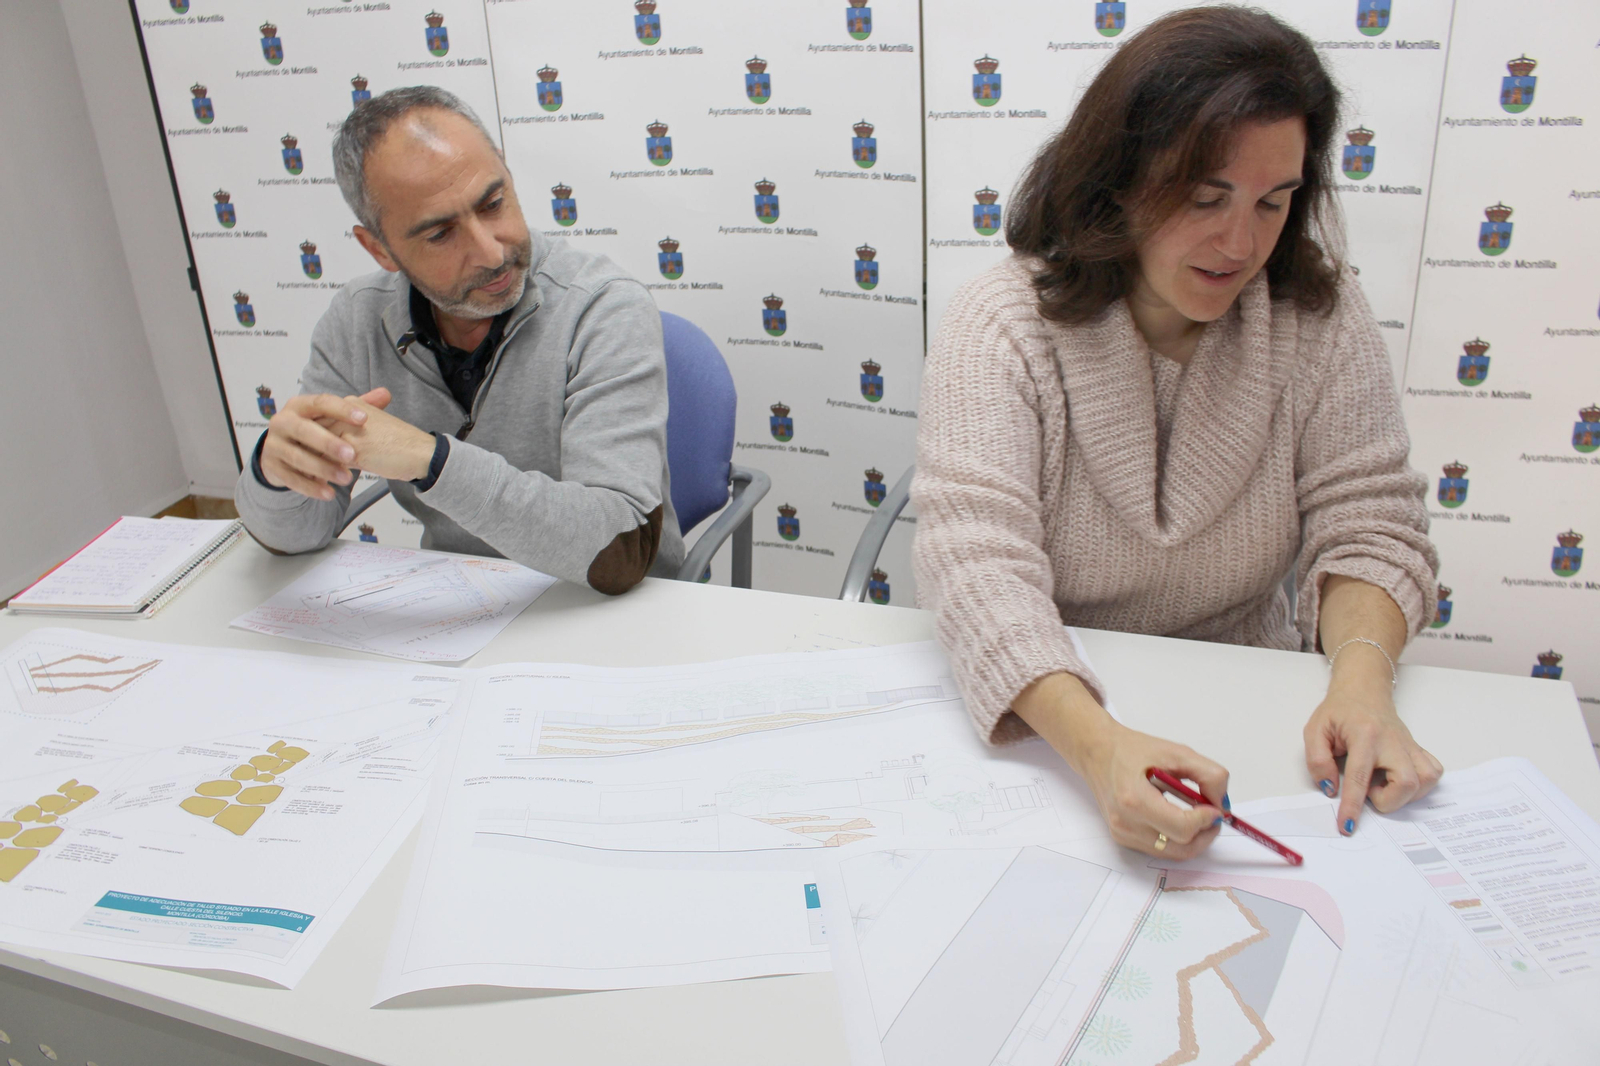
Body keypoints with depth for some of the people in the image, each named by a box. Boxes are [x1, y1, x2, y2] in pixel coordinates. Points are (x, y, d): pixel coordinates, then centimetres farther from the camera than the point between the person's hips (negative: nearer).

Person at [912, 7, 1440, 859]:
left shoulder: (1322, 319, -3)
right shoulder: (1001, 326, -14)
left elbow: (1367, 524, -3)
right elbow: (977, 561, -25)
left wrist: (1362, 678, -25)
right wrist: (1097, 747, -42)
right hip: (1042, 722, -2)